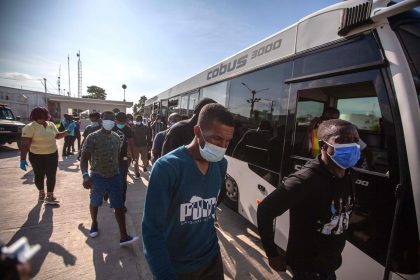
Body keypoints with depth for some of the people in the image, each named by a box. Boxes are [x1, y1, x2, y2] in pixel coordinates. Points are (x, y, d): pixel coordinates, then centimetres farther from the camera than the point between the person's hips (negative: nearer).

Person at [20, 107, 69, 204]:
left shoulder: (51, 125, 4)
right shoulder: (30, 127, -13)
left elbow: (57, 135, 16)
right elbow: (25, 144, -16)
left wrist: (66, 132, -4)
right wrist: (23, 159, -20)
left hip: (52, 154, 4)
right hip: (37, 156, -4)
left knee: (51, 175, 5)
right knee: (39, 176, 12)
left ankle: (49, 196, 16)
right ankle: (41, 192, 37)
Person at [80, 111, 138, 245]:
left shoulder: (117, 137, 4)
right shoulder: (92, 137, -12)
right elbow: (84, 158, -14)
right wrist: (85, 175, -27)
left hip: (115, 177, 3)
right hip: (97, 177, -3)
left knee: (119, 206, 2)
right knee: (94, 203, 19)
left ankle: (123, 236, 7)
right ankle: (94, 224, 48)